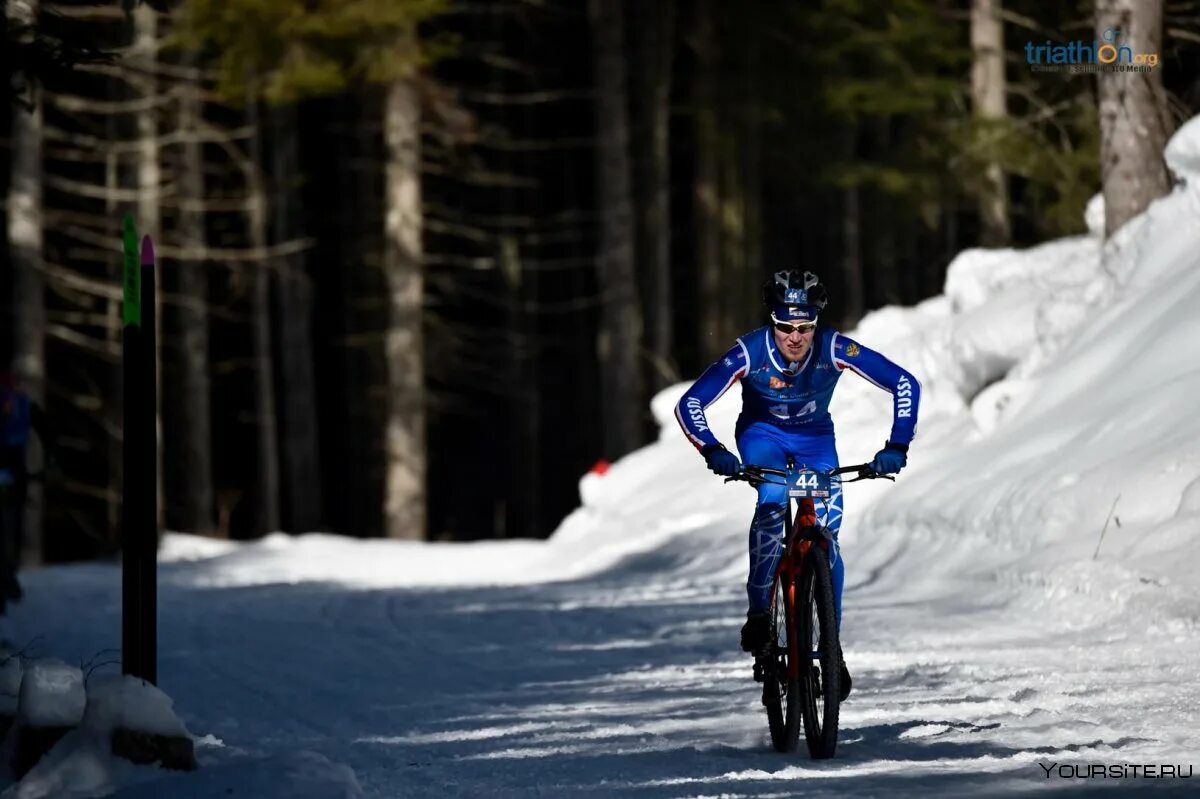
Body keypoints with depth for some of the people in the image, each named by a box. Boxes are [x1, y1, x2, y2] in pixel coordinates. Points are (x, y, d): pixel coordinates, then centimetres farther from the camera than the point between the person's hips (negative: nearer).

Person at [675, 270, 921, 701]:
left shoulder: (835, 349, -31)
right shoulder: (749, 352, -32)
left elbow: (905, 383, -27)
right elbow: (690, 403, -29)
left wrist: (896, 447, -35)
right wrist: (713, 451, -43)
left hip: (815, 437, 2)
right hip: (762, 433, -1)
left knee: (827, 535, -10)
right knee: (772, 500, -32)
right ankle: (759, 612, -25)